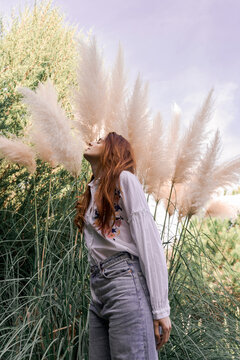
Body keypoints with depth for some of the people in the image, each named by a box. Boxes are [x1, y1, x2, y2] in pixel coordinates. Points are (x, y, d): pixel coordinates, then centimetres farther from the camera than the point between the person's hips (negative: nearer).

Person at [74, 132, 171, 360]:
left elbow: (149, 243, -9)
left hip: (126, 281, -7)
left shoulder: (124, 179, 0)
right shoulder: (92, 192, 24)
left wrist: (160, 309, -14)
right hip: (97, 290, 8)